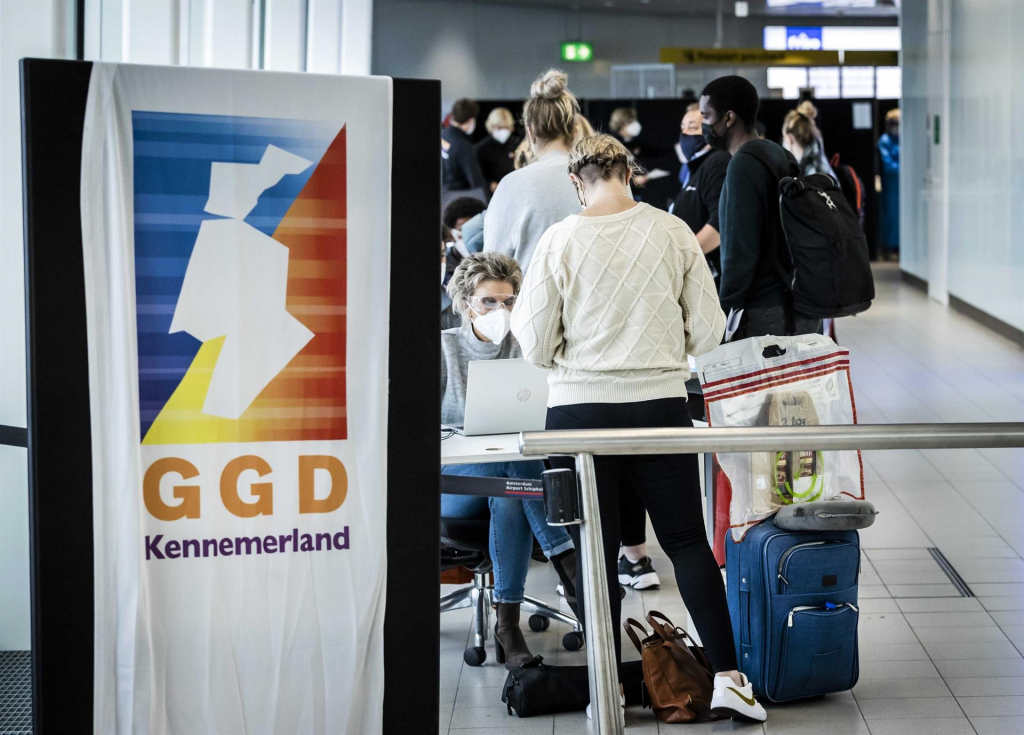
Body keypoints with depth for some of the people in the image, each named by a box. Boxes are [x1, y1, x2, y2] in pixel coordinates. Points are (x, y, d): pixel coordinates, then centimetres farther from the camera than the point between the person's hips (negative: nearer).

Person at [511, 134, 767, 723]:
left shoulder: (560, 241, -6)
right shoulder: (673, 232, -1)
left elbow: (538, 347, -4)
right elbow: (709, 333, 3)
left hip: (580, 408, -1)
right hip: (660, 406, 1)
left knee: (596, 551, 8)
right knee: (689, 542, 11)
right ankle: (728, 676, 5)